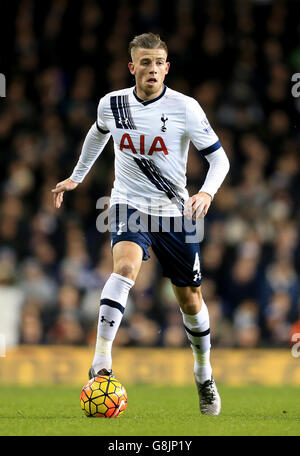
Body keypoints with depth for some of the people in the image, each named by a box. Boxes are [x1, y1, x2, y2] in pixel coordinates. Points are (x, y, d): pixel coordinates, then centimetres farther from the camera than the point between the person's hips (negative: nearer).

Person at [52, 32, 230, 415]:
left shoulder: (185, 108, -11)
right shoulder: (111, 104, -3)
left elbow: (219, 158, -7)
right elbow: (99, 133, 22)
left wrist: (207, 192, -26)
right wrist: (76, 177, 29)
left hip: (174, 211, 0)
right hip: (128, 205, 0)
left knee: (190, 300, 8)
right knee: (126, 267, -30)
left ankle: (204, 376, 33)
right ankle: (101, 366, -36)